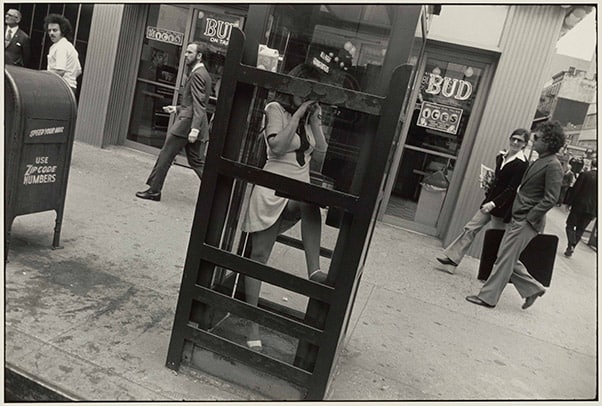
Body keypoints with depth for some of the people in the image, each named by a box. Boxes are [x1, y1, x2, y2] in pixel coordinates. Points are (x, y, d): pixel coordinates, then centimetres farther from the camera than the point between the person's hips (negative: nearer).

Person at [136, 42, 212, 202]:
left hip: (187, 122, -10)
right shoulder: (202, 73, 18)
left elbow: (199, 105, -22)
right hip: (193, 124, 10)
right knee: (196, 161, 12)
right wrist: (177, 108, 23)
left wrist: (194, 128, -29)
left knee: (165, 156, 0)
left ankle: (154, 190, 9)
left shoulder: (197, 75, -13)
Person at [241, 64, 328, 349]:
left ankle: (314, 271, -33)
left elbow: (321, 150, 9)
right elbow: (277, 146, -16)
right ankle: (252, 324, 9)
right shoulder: (276, 108, -2)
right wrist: (298, 114, -13)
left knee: (310, 204, -35)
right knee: (259, 255, -1)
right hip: (272, 190, -5)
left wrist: (315, 119, 2)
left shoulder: (307, 116, 16)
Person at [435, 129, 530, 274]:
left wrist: (494, 203, -27)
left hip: (503, 207, -7)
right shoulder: (501, 157, 7)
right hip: (490, 201, 7)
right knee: (470, 228, 3)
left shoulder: (522, 164, -13)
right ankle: (452, 259, 7)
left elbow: (511, 189, -19)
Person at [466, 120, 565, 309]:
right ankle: (533, 289, 28)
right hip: (518, 219, 9)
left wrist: (530, 218, -17)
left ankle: (488, 297, 9)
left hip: (527, 222, -9)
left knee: (505, 259, -2)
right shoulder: (539, 161, 13)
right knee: (508, 258, 15)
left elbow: (551, 199, -19)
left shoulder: (553, 166, -15)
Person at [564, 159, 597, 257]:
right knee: (580, 229, 13)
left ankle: (571, 245, -10)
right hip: (593, 209, 3)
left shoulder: (585, 175, -8)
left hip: (579, 205, -3)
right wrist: (595, 212, 9)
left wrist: (570, 203, 1)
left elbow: (575, 190, -9)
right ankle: (571, 248, 12)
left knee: (570, 225, 8)